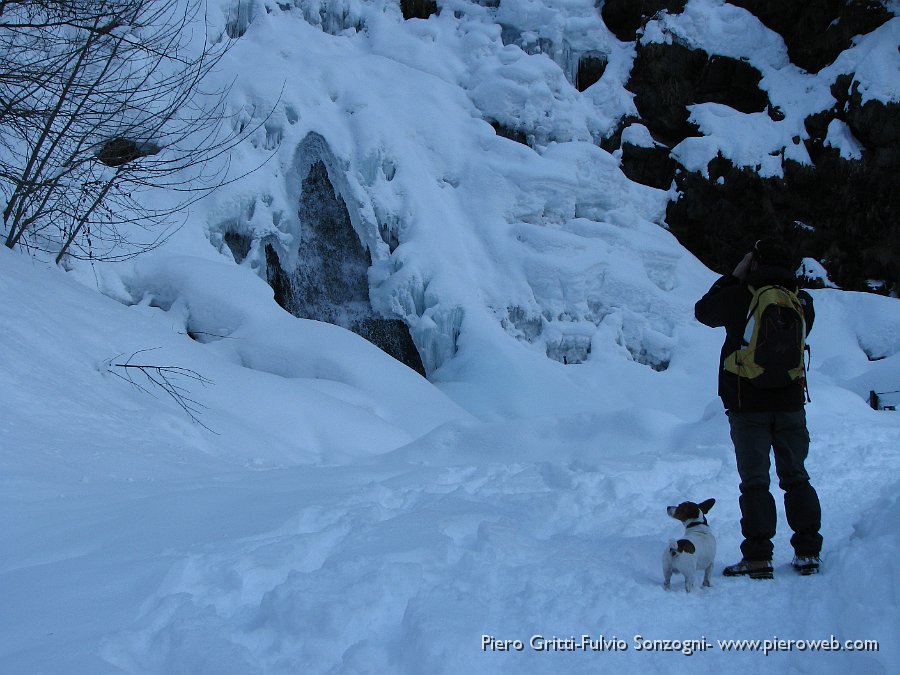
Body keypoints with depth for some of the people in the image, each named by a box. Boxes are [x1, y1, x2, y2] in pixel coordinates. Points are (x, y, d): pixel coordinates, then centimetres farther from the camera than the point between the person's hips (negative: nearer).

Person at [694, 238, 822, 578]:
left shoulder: (740, 296, -7)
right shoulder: (802, 301, 2)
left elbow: (703, 311, 10)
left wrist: (733, 277, 14)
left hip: (748, 404, -3)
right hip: (791, 401, 3)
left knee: (754, 481, -1)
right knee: (796, 477, 13)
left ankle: (757, 557, -4)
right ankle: (808, 552, 12)